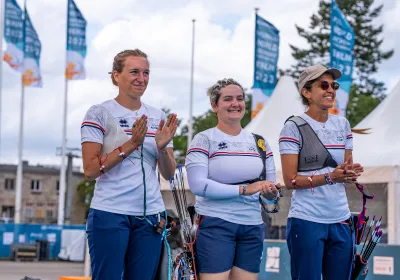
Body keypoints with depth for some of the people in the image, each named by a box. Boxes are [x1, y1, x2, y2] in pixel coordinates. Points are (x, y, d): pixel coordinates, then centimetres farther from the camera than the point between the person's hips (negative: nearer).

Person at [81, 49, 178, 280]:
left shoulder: (158, 117, 11)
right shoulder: (100, 113, -3)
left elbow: (169, 173, 9)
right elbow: (90, 170, -11)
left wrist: (162, 147, -11)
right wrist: (131, 144, -17)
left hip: (150, 215, 5)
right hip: (110, 214, -5)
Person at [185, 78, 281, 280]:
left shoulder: (259, 142, 13)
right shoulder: (203, 140, -3)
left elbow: (270, 187, 13)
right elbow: (197, 185, -16)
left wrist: (271, 192, -12)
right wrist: (244, 189, -21)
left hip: (253, 226, 5)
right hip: (215, 225, -5)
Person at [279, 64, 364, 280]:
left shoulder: (342, 124, 12)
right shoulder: (294, 127, -6)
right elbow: (290, 180, -11)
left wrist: (350, 173, -8)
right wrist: (330, 177, -23)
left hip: (341, 221, 6)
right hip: (307, 221, -5)